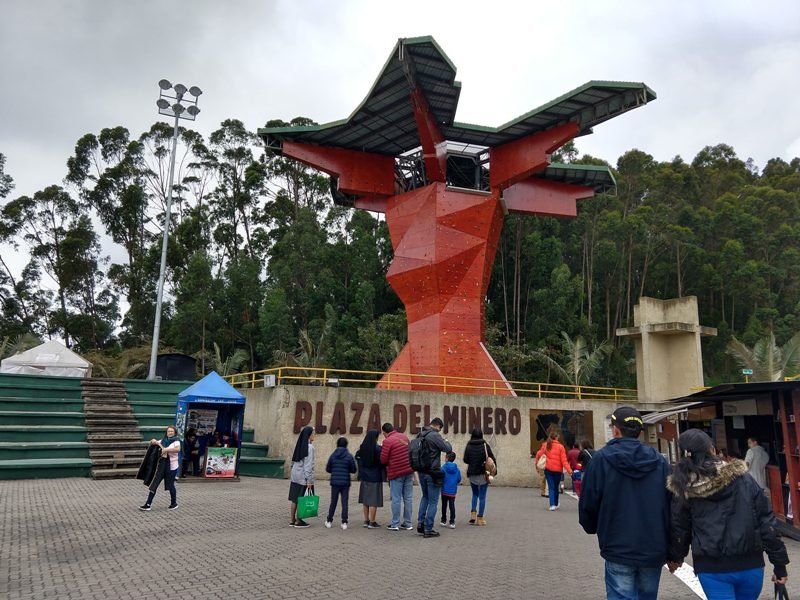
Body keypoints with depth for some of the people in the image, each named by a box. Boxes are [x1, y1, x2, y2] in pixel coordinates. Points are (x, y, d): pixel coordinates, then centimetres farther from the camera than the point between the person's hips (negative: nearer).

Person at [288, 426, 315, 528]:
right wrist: (309, 480, -15)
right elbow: (308, 465, -17)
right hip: (303, 477, -8)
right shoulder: (309, 447, -14)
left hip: (295, 475, 8)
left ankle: (292, 520, 15)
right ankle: (298, 521, 4)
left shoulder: (300, 445, 9)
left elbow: (294, 461, 11)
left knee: (294, 498, 10)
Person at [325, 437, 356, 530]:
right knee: (344, 502, 5)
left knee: (333, 502, 13)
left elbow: (327, 469, 1)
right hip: (345, 483, -2)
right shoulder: (349, 456, -7)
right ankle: (344, 522, 4)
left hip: (334, 482, 2)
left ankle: (329, 521, 18)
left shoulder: (332, 456, -3)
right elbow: (353, 470, -3)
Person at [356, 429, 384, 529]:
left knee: (365, 500, 14)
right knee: (373, 501, 1)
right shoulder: (378, 449, -17)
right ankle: (372, 522, 4)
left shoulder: (362, 448, 0)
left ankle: (366, 521, 20)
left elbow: (357, 457, 13)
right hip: (375, 478, -6)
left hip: (365, 477, 6)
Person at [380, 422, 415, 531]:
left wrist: (387, 465, 11)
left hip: (396, 473, -5)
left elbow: (383, 460, -10)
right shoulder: (405, 436, 7)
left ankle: (395, 524, 8)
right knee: (408, 498, 8)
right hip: (409, 471, 6)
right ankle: (407, 523, 13)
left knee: (396, 499, 3)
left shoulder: (387, 441, -12)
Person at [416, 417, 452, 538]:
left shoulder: (419, 435, 7)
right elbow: (448, 449, -16)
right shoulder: (435, 435, -18)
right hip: (433, 473, -7)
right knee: (433, 501, 3)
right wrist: (446, 441, 4)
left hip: (421, 472, 7)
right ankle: (428, 529, 6)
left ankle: (420, 522, 18)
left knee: (425, 497, 24)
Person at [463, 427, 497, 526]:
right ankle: (480, 518, 9)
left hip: (472, 474, 2)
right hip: (483, 474, -2)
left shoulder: (468, 446, -7)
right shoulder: (485, 446, -10)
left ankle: (473, 514, 11)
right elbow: (492, 459, -7)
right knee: (482, 496, 7)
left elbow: (465, 460, -2)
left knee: (475, 494, 22)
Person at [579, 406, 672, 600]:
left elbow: (588, 504, -7)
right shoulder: (659, 461, 0)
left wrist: (593, 527, 15)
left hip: (619, 549, -4)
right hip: (654, 550, 4)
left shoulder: (601, 459, -10)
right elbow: (671, 504, 2)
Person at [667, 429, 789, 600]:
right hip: (749, 564, 2)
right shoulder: (744, 480, -4)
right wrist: (779, 563, 6)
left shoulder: (684, 489, -6)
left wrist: (675, 556, 21)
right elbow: (767, 523, -3)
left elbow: (679, 528, 3)